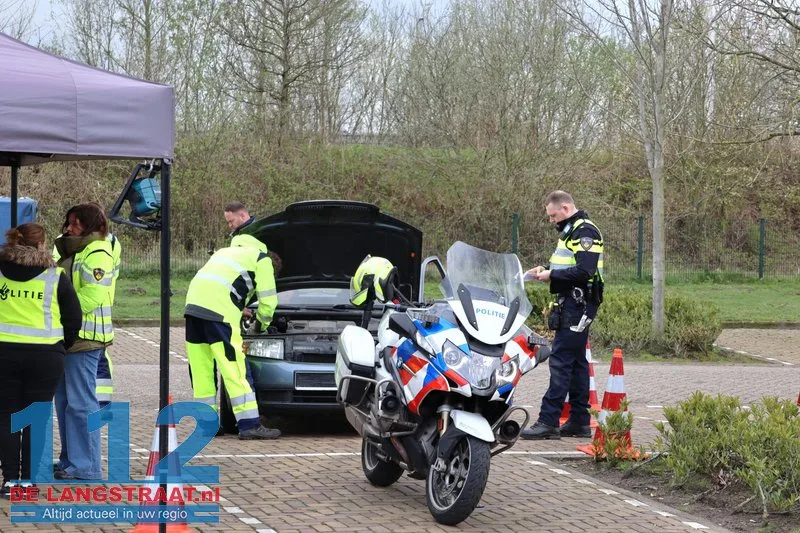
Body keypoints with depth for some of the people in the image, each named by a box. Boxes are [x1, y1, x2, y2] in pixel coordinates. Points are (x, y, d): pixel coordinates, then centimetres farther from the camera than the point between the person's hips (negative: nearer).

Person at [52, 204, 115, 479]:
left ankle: (85, 466, -3)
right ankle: (70, 460, 22)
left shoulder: (97, 254, -12)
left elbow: (91, 298, -21)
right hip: (68, 337, 10)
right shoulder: (73, 252, 19)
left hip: (85, 339, -10)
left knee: (80, 403, -7)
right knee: (64, 400, 14)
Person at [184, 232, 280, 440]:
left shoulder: (227, 251, 36)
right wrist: (260, 325, 30)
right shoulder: (262, 259, 14)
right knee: (233, 368, -6)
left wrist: (241, 313, 43)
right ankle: (249, 425, -6)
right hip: (218, 309, -7)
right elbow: (268, 300, 11)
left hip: (193, 302, 7)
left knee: (201, 368, 11)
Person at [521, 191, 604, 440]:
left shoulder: (584, 231, -13)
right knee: (576, 361, 11)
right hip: (571, 303, 11)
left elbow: (584, 271, -23)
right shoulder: (571, 230, 19)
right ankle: (580, 421, 15)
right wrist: (545, 270, 10)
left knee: (561, 360, -12)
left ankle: (548, 421, -14)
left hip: (578, 304, -11)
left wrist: (552, 275, -16)